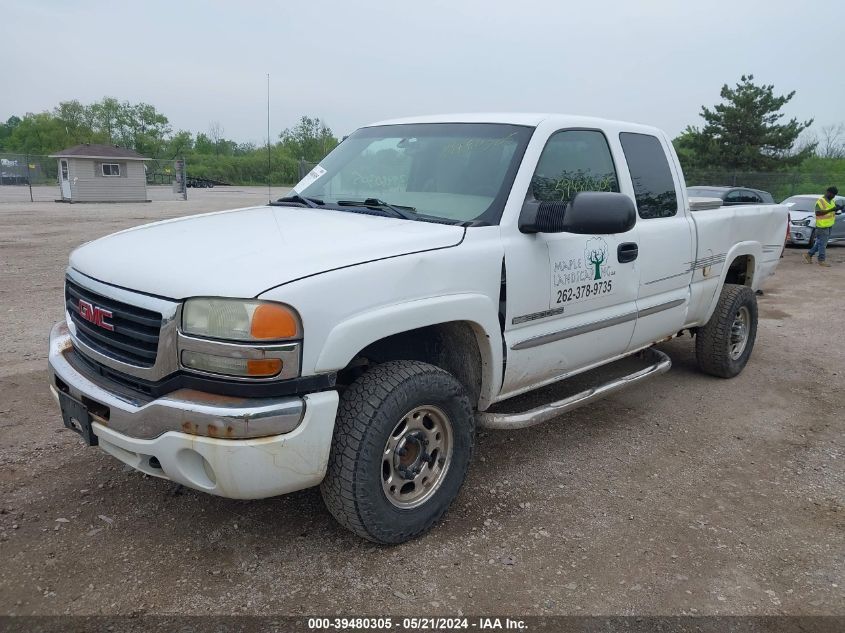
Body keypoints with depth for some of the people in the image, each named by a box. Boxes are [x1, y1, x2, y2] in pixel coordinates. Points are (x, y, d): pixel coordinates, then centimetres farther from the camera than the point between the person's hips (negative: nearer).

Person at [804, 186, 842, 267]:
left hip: (828, 225, 9)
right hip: (822, 226, -9)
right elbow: (817, 213, -23)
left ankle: (809, 254, 24)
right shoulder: (820, 201, -14)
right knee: (822, 243, -5)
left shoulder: (831, 201, 15)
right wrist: (831, 210, -27)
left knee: (820, 242, 13)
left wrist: (838, 208, -2)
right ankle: (821, 260, -1)